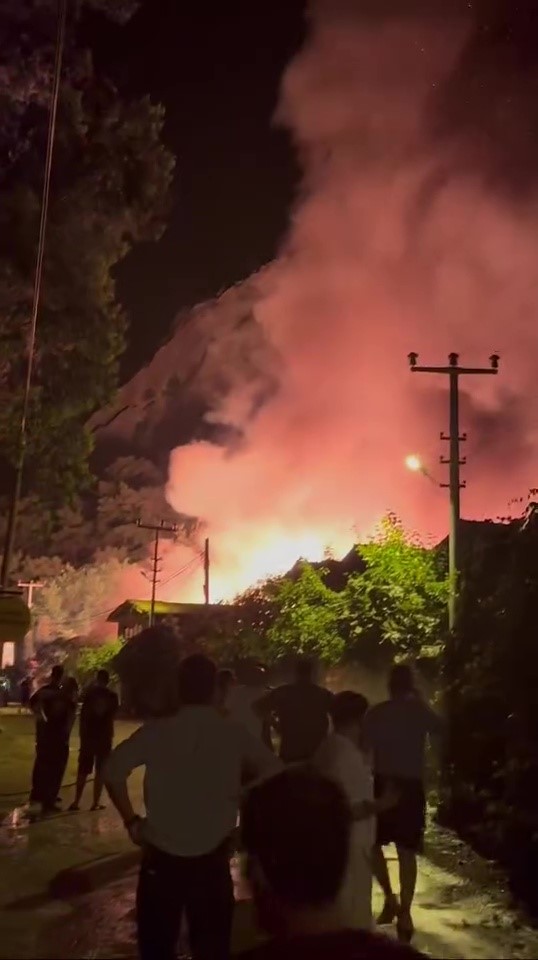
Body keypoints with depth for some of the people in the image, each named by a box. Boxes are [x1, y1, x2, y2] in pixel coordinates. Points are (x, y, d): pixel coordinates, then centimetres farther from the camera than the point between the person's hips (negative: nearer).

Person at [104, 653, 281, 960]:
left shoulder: (158, 730, -7)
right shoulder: (234, 733, -5)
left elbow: (114, 770, -14)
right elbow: (273, 770, -6)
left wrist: (132, 821, -4)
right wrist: (246, 815, 3)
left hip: (162, 855, 0)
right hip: (213, 857, 1)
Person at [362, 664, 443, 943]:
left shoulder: (376, 713, -2)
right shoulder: (420, 712, 2)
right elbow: (440, 729, 21)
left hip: (383, 784, -1)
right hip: (411, 785, 1)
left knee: (373, 844, 16)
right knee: (406, 851, 6)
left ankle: (390, 900, 6)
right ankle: (405, 914, 6)